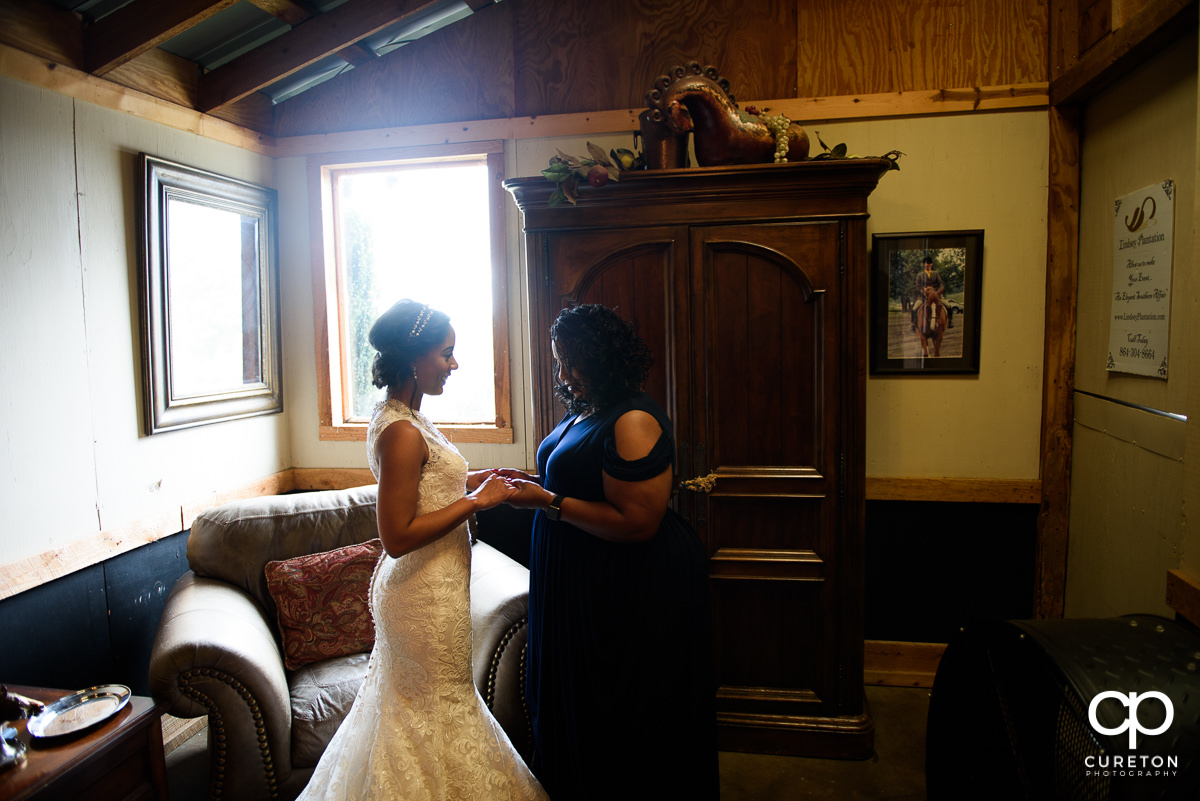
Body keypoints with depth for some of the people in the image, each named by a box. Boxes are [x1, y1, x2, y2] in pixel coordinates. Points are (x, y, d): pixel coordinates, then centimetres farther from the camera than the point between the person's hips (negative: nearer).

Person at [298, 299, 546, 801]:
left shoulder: (400, 417, 5)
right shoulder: (402, 431, -25)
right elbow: (397, 537, -26)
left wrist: (475, 479, 6)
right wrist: (475, 501, -21)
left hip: (424, 586, 10)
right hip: (427, 595, -10)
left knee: (412, 706, 24)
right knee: (435, 710, 9)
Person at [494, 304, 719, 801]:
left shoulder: (634, 421, -23)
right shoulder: (585, 410, 7)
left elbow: (636, 522, -28)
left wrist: (547, 502, -24)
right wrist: (534, 482, 4)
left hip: (634, 599, -10)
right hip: (585, 589, 10)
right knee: (579, 704, 24)